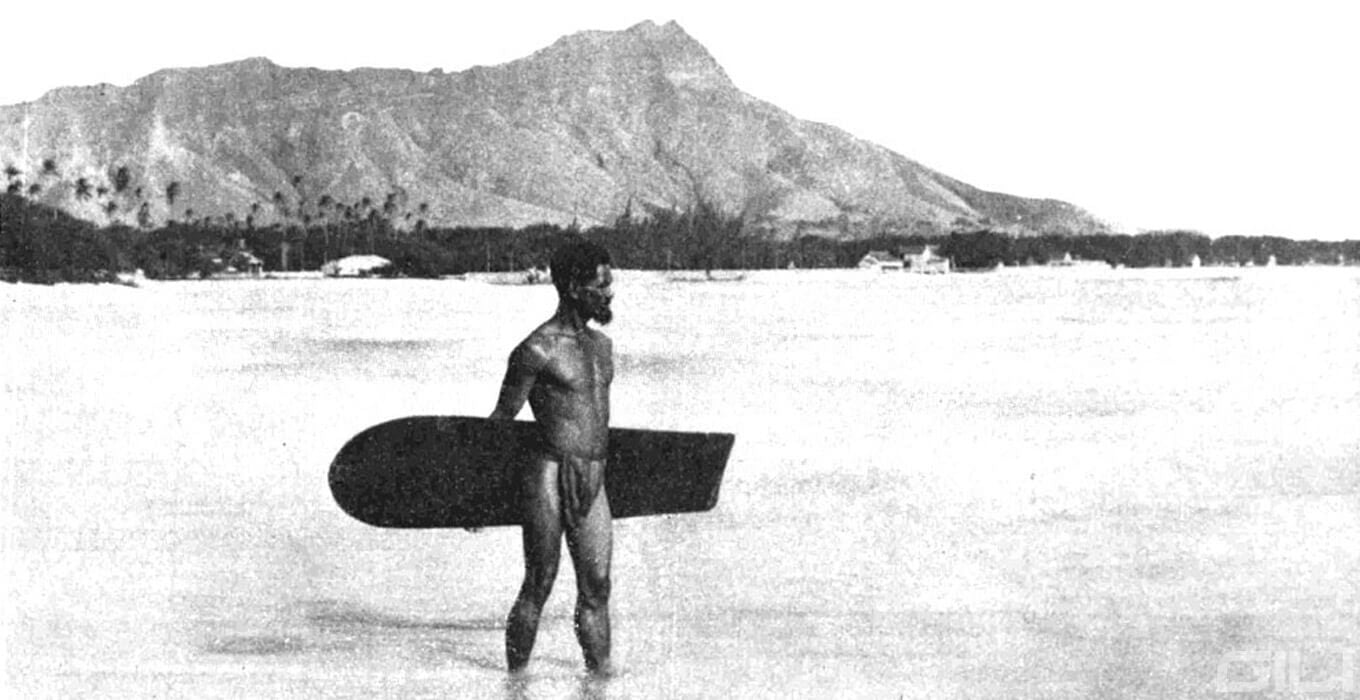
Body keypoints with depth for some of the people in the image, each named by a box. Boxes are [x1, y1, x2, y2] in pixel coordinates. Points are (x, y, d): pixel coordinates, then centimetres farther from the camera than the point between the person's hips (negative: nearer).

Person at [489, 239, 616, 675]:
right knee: (538, 587, 0)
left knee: (597, 588, 6)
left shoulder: (602, 345, 13)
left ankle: (600, 670, 12)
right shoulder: (538, 350, -9)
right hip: (549, 477, -7)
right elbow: (501, 421, -4)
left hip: (593, 481, 7)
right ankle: (516, 673, 11)